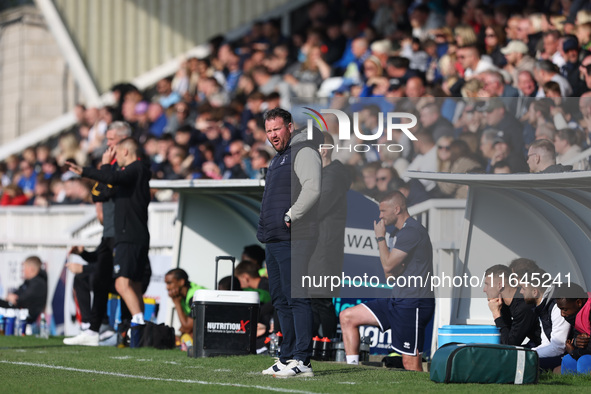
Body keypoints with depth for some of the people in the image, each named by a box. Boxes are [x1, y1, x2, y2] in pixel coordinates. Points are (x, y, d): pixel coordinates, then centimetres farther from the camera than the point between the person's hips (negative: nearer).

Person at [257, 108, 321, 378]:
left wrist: (290, 217, -18)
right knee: (280, 300, 11)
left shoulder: (304, 151, -7)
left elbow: (312, 189, -21)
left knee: (295, 297, -12)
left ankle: (301, 360, -14)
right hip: (273, 241, 10)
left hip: (293, 240, -10)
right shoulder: (278, 158, 23)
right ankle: (287, 357, 15)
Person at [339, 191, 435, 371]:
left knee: (411, 363, -11)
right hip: (397, 300, 11)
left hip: (413, 304, -11)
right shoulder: (402, 232, 19)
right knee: (347, 317, 10)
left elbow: (388, 265, -18)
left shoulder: (411, 231, -14)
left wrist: (380, 237, -4)